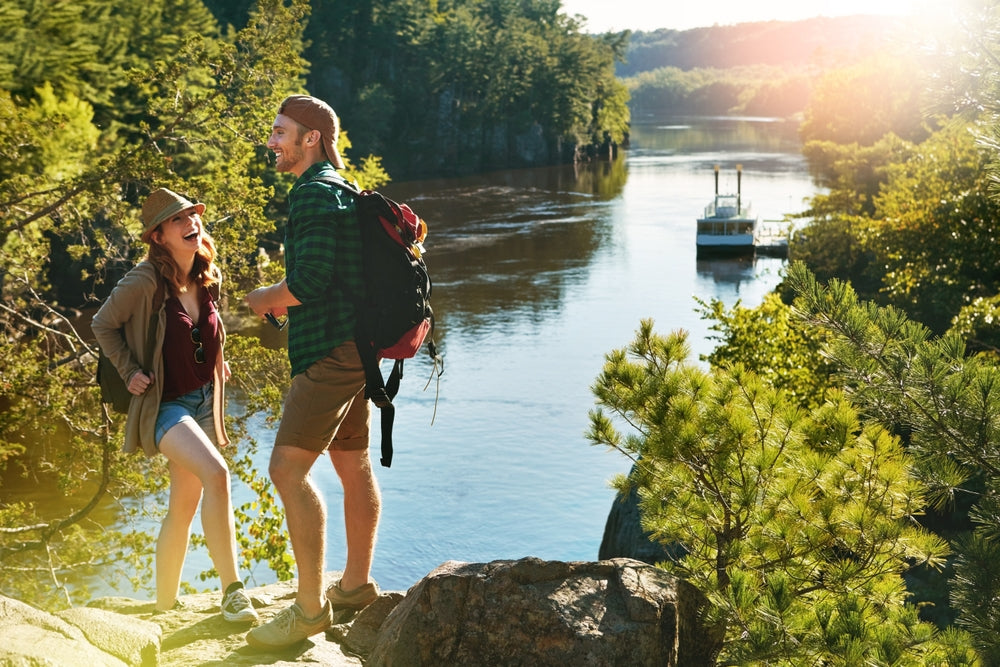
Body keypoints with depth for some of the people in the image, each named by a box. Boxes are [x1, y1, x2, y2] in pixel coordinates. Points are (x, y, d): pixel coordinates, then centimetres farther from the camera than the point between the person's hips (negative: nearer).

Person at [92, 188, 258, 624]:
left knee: (184, 505, 11)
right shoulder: (145, 282, -18)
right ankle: (232, 591, -23)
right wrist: (130, 372, -7)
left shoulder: (207, 278, 1)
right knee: (215, 474, -30)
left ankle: (164, 603, 26)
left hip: (203, 400, 7)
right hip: (164, 403, -7)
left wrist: (218, 364, 10)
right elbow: (103, 325, -4)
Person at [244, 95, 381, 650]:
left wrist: (267, 298, -4)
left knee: (288, 469, -13)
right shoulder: (342, 190, 19)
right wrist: (286, 299, 17)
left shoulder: (314, 193, -14)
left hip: (330, 351, -11)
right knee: (352, 464, 17)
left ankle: (310, 606, -10)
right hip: (351, 347, 11)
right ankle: (356, 584, 29)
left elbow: (310, 280, -22)